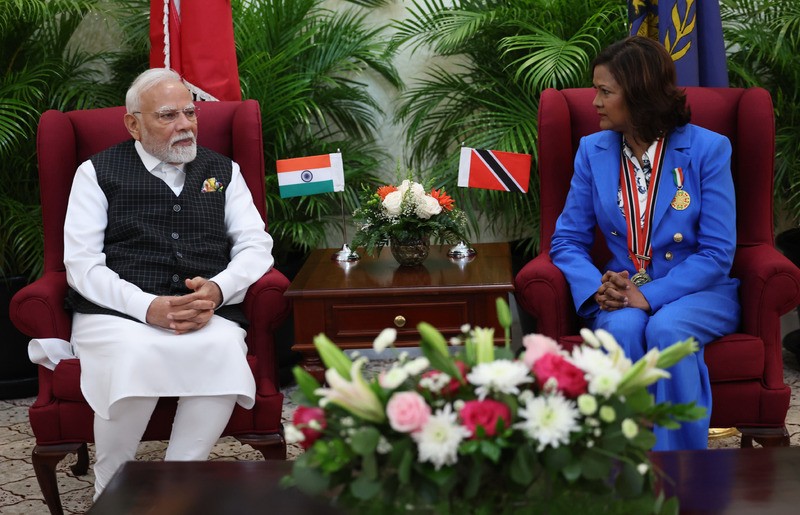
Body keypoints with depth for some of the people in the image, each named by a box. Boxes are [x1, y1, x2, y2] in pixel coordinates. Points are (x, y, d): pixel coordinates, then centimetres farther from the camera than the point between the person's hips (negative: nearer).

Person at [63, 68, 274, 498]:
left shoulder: (223, 171, 20)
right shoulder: (98, 173, 11)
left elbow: (256, 246, 12)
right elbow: (82, 264, 1)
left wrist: (218, 289, -11)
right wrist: (148, 307, -16)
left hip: (207, 316, 2)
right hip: (116, 316, -2)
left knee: (225, 349, -34)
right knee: (136, 356, -37)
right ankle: (110, 493, -16)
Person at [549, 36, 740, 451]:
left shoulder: (707, 149, -5)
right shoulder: (593, 151, 6)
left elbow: (717, 252, -9)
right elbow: (567, 241, 6)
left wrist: (651, 296, -21)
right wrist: (598, 288, -16)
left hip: (696, 292, -2)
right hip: (620, 295, 2)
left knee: (666, 329, -35)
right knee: (624, 330, -33)